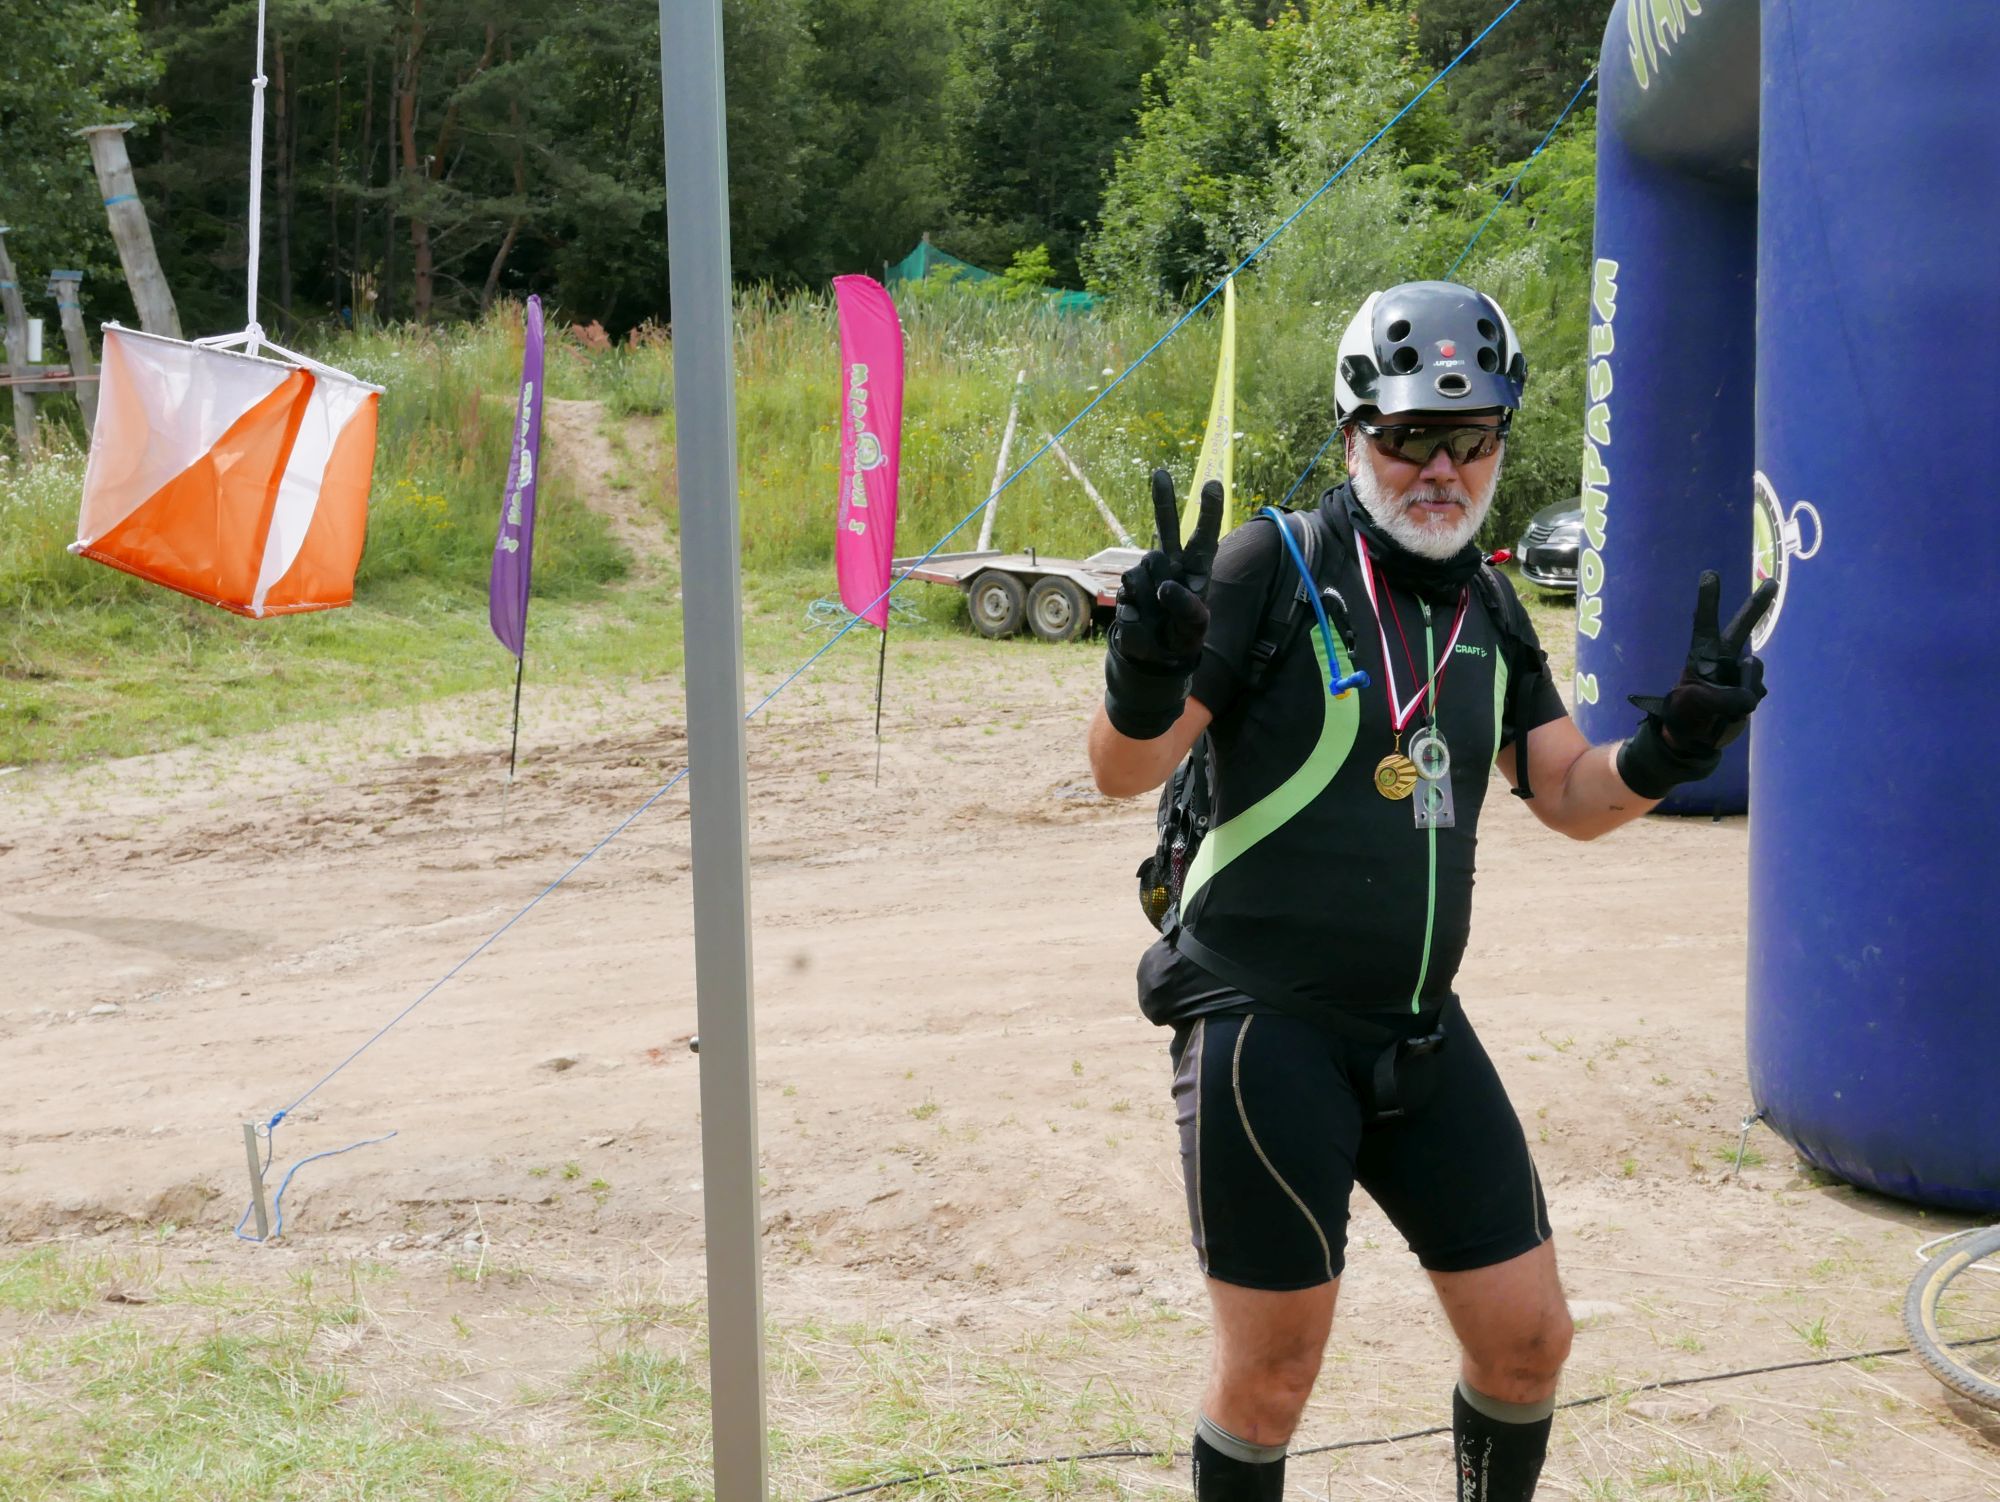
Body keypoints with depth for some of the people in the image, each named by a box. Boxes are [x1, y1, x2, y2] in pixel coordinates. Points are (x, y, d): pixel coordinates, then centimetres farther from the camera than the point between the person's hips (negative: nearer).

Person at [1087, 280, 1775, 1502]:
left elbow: (1575, 798, 13)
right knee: (1274, 1371, 1)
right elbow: (1127, 771, -13)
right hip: (1265, 1031, -6)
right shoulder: (1274, 567, -10)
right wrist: (1148, 667, -35)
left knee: (1529, 1340, 10)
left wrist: (1676, 741, -7)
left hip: (1421, 1037, 6)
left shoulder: (1487, 606, 10)